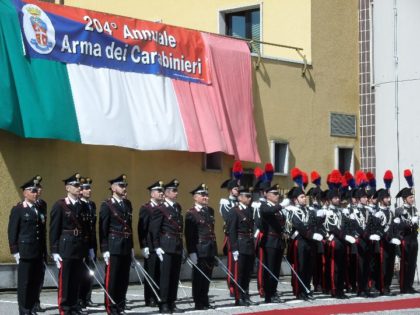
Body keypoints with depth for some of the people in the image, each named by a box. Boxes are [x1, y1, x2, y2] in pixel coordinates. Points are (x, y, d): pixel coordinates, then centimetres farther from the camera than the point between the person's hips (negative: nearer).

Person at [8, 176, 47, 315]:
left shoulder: (39, 209, 15)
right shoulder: (18, 209, -2)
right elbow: (12, 231, -5)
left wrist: (44, 251, 12)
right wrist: (15, 251, -10)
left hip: (38, 253, 5)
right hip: (25, 252, -5)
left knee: (36, 282, 5)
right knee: (24, 283, -1)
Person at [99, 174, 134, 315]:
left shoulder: (128, 204, 14)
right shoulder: (107, 205, -6)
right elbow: (103, 229, -8)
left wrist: (131, 246, 16)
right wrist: (104, 249, -13)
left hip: (126, 248, 6)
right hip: (113, 248, -6)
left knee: (124, 279, 8)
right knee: (112, 278, -2)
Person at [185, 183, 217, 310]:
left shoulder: (210, 211, 13)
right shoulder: (191, 214, -8)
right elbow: (189, 234, -12)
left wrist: (215, 249, 17)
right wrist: (191, 252, -17)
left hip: (210, 250, 6)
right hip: (199, 251, -6)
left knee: (207, 277, 11)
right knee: (198, 277, 1)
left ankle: (205, 302, 19)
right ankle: (198, 303, 7)